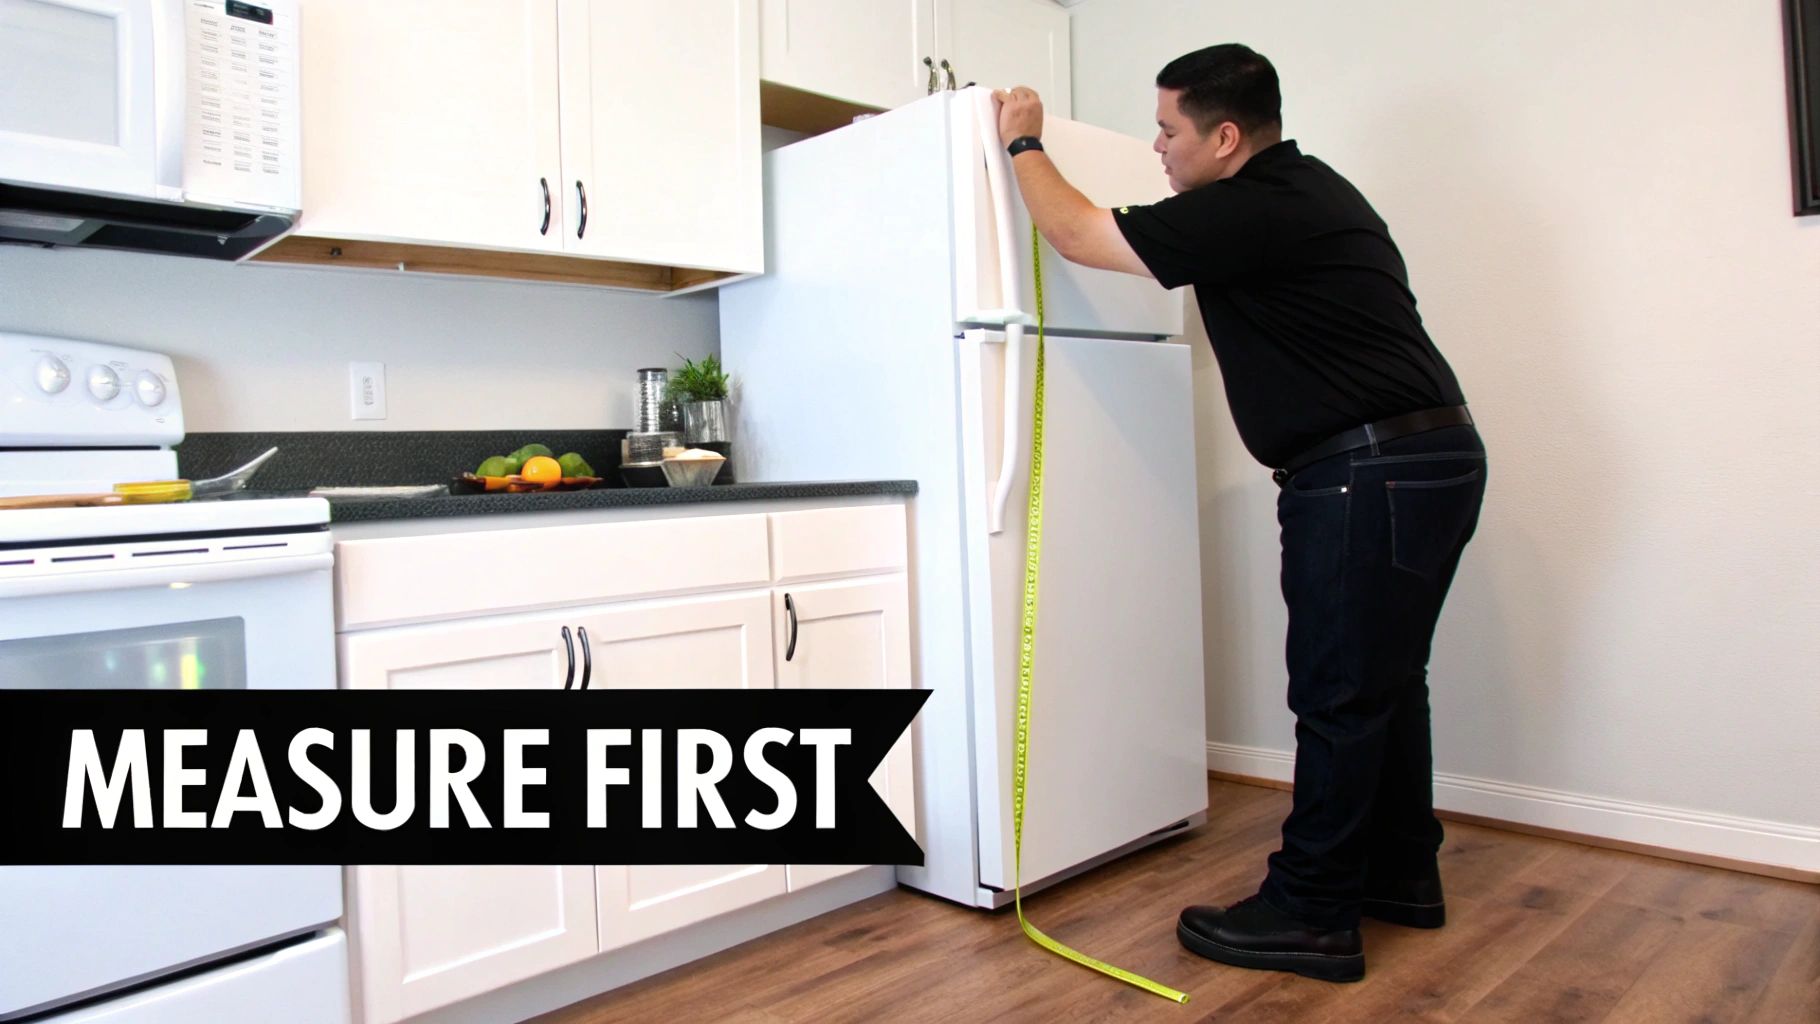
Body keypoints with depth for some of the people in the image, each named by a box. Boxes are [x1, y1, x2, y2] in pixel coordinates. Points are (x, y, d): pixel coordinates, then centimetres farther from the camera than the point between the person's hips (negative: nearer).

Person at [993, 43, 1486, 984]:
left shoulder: (1253, 212, -17)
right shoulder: (1299, 190, 15)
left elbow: (1077, 235, -9)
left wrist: (1024, 144, 8)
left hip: (1372, 474, -11)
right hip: (1425, 457, 11)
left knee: (1339, 693, -4)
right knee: (1381, 679, 17)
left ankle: (1312, 917, 6)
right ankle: (1401, 874, 31)